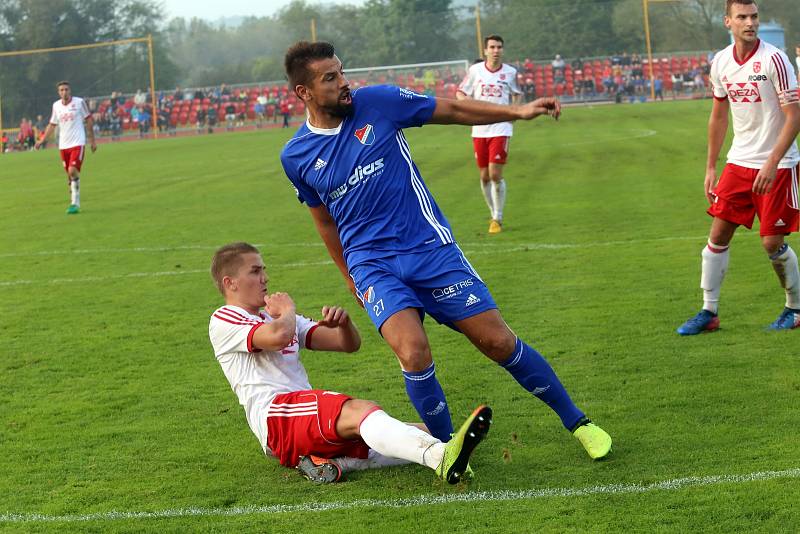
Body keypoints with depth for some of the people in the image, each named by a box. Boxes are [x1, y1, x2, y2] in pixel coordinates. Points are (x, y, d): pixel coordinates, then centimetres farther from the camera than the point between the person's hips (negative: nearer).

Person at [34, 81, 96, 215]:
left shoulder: (79, 102, -4)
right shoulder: (56, 106, 7)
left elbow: (88, 121, 4)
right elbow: (52, 124, 16)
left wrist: (92, 141, 5)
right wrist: (41, 140, 8)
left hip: (78, 143, -4)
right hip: (63, 145, 4)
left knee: (73, 171, -18)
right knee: (69, 175, 7)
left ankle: (75, 203, -15)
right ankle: (74, 202, 18)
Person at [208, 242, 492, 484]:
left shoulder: (273, 318, 32)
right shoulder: (223, 320, 8)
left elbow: (349, 344, 23)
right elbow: (279, 335, -17)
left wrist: (343, 323, -1)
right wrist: (286, 309, 6)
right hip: (274, 415, -8)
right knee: (361, 410, -36)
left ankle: (328, 462, -32)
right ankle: (442, 457, -61)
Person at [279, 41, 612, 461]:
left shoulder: (377, 102, -4)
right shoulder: (295, 156, 1)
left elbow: (453, 110, 5)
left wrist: (518, 111, -1)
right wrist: (350, 277, 22)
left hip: (429, 245, 0)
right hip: (372, 264, 0)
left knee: (498, 341, -1)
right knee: (413, 353, -24)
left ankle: (577, 423, 17)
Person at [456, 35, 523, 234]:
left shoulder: (510, 72, 2)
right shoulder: (475, 70, 2)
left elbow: (516, 94, 19)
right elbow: (460, 93, 11)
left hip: (501, 128, -2)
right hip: (479, 129, 2)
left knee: (495, 174, -11)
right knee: (484, 176, 7)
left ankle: (497, 218, 0)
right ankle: (494, 214, 25)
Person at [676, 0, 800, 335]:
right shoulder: (721, 63, 3)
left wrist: (772, 164, -21)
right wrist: (711, 167, 13)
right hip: (739, 162, 5)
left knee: (772, 243, -5)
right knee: (718, 235, 2)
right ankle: (709, 313, 12)